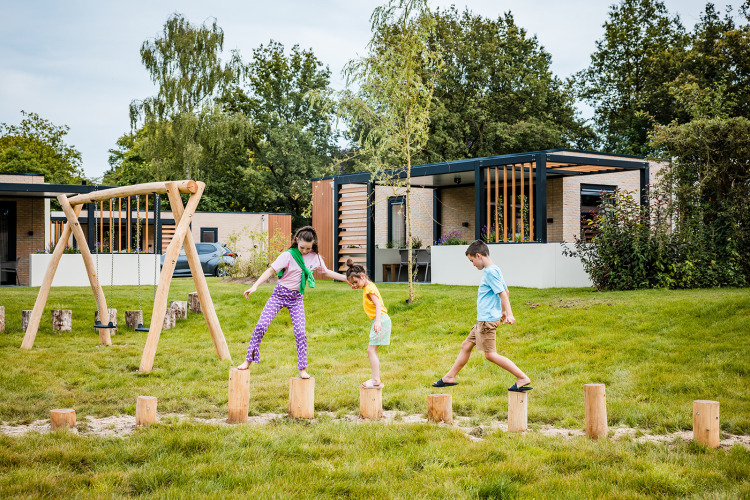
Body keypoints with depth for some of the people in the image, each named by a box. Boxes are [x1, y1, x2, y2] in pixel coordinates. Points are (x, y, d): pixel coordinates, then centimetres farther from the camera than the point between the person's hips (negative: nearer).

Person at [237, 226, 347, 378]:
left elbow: (326, 272, 16)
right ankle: (248, 361, 2)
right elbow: (271, 270, -17)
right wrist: (255, 286, -26)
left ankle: (302, 368, 3)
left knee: (300, 332, -9)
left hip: (297, 298, 2)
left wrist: (347, 278, 14)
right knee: (261, 326, -10)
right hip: (280, 293, -2)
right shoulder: (288, 255, -13)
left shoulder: (315, 257, 0)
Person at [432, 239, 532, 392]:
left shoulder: (490, 272, -15)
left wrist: (509, 314, -26)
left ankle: (523, 378, -8)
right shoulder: (493, 270, 14)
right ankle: (450, 377, 25)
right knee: (466, 346, 15)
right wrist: (503, 311, 27)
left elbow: (503, 294, -21)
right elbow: (505, 291, 22)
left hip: (488, 320, -10)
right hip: (483, 319, 10)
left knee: (490, 354, -9)